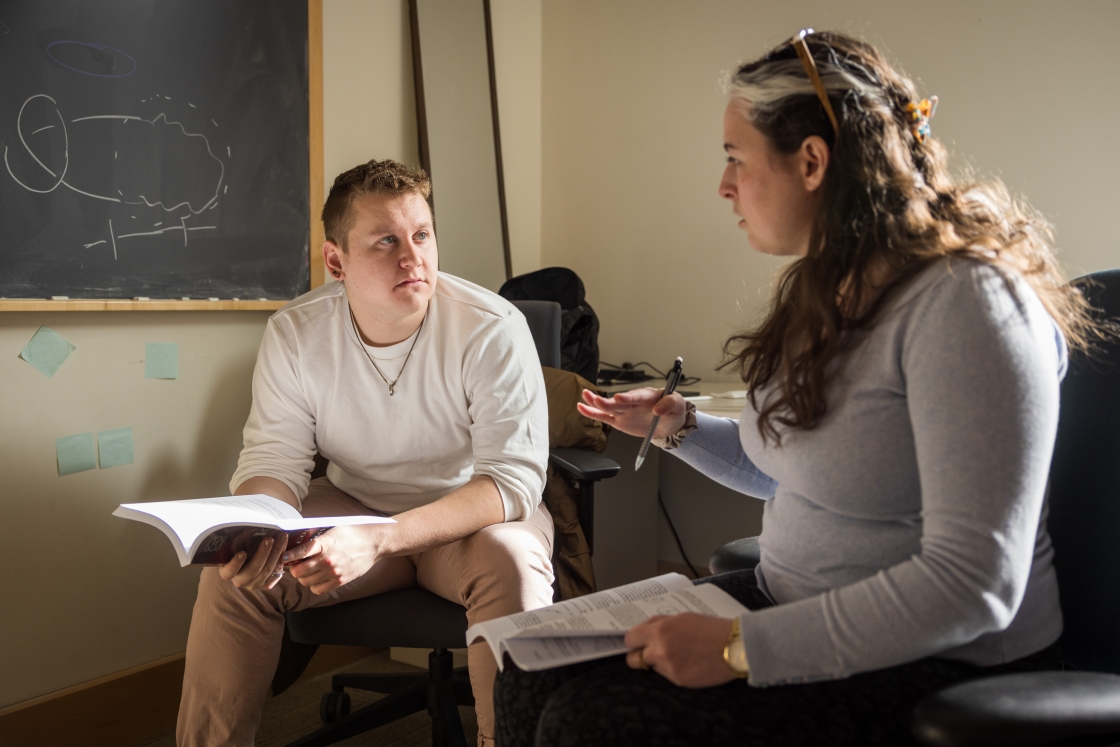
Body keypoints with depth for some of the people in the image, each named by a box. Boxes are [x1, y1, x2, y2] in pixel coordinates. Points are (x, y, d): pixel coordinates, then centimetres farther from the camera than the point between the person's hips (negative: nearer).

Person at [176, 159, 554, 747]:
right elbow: (274, 459, -5)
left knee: (513, 561, -34)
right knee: (235, 572, -17)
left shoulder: (493, 329, -21)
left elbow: (513, 478, -26)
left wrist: (378, 541, -38)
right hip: (353, 505, 3)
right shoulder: (295, 333, -10)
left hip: (472, 518, -3)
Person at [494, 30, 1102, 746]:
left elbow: (973, 584, -27)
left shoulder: (964, 302, -22)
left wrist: (741, 648, -25)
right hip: (790, 602, 8)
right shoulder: (826, 291, 8)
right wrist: (675, 424, 9)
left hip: (932, 665, -8)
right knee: (535, 672, -5)